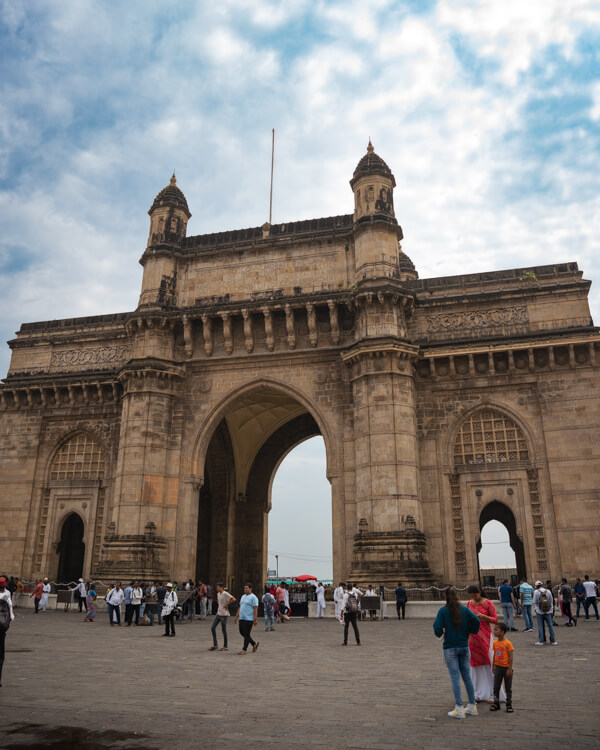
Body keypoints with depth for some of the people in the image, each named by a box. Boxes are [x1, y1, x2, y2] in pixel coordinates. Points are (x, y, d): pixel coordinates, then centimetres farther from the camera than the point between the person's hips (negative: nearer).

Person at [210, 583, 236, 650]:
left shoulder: (225, 594, -16)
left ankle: (225, 647, 9)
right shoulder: (218, 594, 10)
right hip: (218, 613, 9)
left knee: (223, 630, -1)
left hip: (224, 614, -9)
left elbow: (234, 599, -28)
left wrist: (226, 604, -18)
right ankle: (215, 645, 14)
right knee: (212, 627, 5)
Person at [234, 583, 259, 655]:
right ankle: (254, 643, 27)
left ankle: (244, 649, 4)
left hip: (249, 619, -9)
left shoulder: (253, 597, -10)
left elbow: (255, 609, -14)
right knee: (242, 633, 13)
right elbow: (240, 607, 21)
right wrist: (237, 616, 17)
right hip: (241, 618, 9)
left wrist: (255, 619, -19)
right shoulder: (243, 596, 16)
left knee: (246, 634, -4)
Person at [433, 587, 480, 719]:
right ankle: (472, 706, 21)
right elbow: (477, 621, -8)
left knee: (455, 677, 0)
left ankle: (459, 709, 1)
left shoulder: (443, 611, -10)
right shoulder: (464, 609, 0)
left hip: (450, 648, -4)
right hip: (464, 646, 4)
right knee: (467, 676, 13)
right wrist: (470, 632, 8)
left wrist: (440, 633, 5)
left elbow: (438, 628, -17)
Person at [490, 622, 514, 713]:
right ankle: (496, 704, 19)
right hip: (498, 667, 5)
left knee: (508, 688, 8)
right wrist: (493, 666, 11)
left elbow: (511, 657, -14)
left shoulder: (507, 643, -16)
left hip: (506, 668, -5)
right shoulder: (495, 642, 1)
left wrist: (510, 669, -15)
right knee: (496, 687, 8)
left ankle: (509, 705, 19)